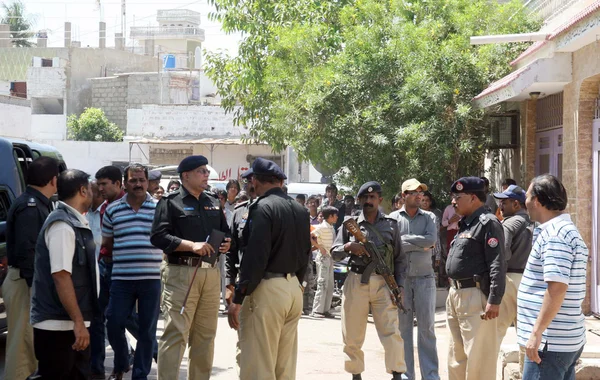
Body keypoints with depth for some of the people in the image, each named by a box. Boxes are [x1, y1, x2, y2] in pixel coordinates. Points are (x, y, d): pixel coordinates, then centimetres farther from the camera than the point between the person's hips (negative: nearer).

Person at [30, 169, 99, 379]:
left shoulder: (74, 222, 13)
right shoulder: (62, 225, -17)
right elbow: (60, 275, -24)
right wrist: (78, 322, -25)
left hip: (72, 323, 10)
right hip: (58, 326, -10)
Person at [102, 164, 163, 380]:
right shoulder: (112, 210, 6)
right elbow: (106, 244, 15)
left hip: (151, 279, -1)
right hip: (121, 279, 1)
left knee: (147, 329, 5)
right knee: (114, 325, 1)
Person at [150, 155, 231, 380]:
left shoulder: (214, 203, 18)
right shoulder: (171, 202, -1)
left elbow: (225, 232, 26)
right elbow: (158, 236, -11)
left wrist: (227, 244, 2)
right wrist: (192, 245, -19)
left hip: (212, 273, 6)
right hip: (181, 272, -6)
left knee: (206, 334, 11)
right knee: (176, 334, -9)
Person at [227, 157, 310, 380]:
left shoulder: (263, 208, -13)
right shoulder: (300, 210, 12)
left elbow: (255, 257, -18)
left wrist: (238, 299, -16)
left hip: (267, 289, -8)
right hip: (293, 288, 8)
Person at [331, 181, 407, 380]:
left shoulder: (391, 225, 8)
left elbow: (400, 258, 9)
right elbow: (334, 253, 7)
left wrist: (398, 286, -1)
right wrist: (348, 247, -14)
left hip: (384, 283, -1)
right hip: (356, 282, 1)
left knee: (392, 332, -9)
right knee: (352, 336, 7)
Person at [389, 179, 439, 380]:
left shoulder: (429, 217, 7)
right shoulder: (393, 218, 4)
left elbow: (431, 239, -11)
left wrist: (404, 239, -10)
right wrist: (421, 244, -11)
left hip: (424, 278, 0)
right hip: (400, 278, 0)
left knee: (427, 327, 2)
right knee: (402, 327, 4)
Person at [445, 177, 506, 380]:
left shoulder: (488, 223, -11)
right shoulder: (465, 223, 17)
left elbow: (498, 265, -18)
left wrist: (494, 300, -24)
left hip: (475, 296, -10)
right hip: (456, 294, 10)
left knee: (477, 356, -6)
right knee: (456, 354, 17)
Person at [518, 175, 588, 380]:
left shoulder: (554, 234, -16)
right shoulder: (566, 230, 16)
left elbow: (557, 287, -24)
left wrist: (537, 332, -23)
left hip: (551, 341, -10)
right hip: (568, 338, 10)